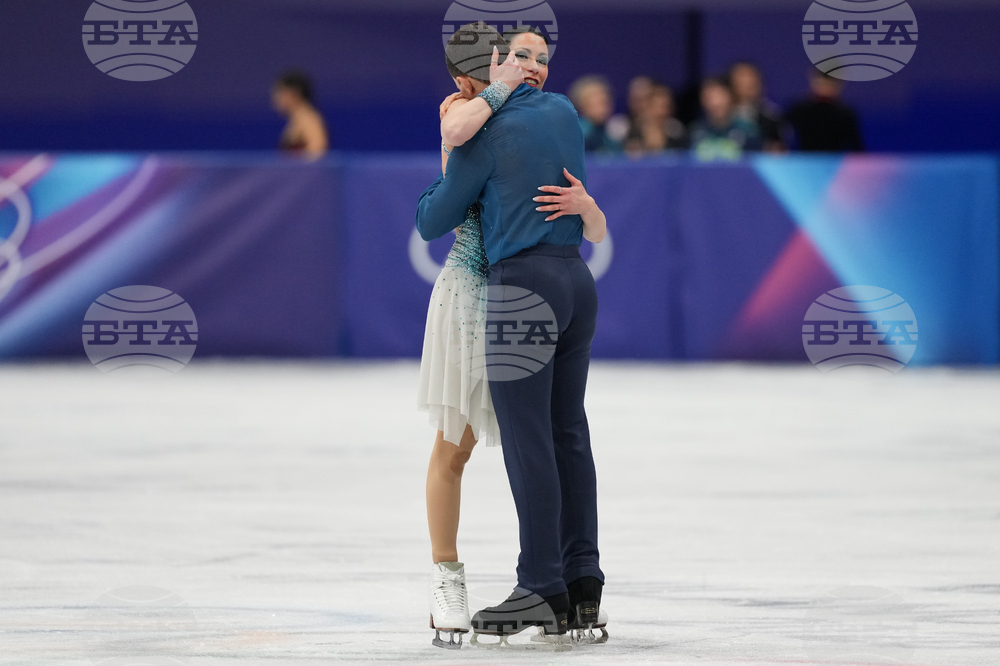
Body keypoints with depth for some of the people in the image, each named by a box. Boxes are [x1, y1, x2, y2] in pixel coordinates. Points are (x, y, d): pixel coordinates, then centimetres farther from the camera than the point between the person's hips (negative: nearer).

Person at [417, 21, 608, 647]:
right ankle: (583, 584, 5)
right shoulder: (564, 111, 12)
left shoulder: (483, 138, -8)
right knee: (567, 434, 8)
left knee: (527, 438, -6)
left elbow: (432, 223, 3)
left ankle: (543, 589, -8)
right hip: (578, 285, 7)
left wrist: (439, 193, 24)